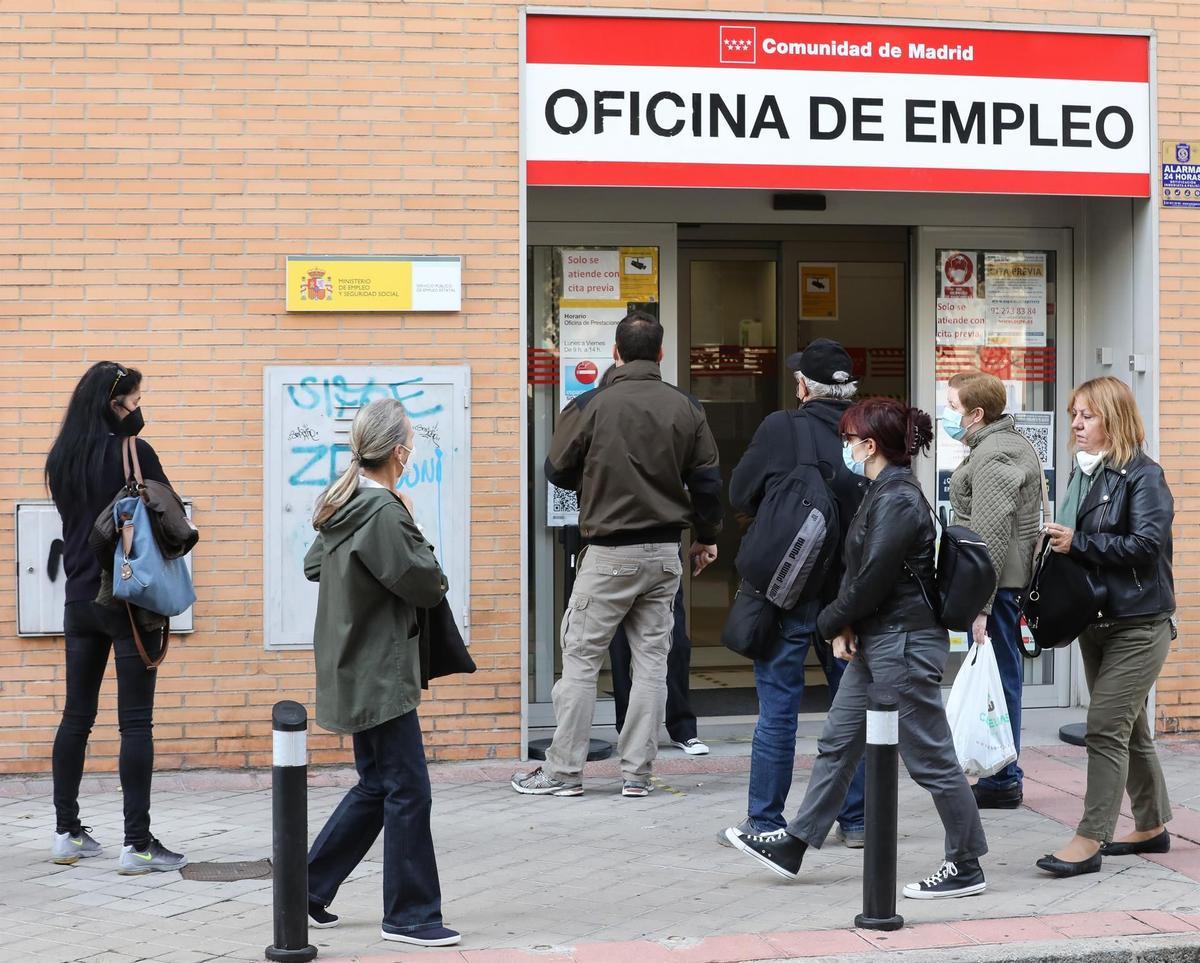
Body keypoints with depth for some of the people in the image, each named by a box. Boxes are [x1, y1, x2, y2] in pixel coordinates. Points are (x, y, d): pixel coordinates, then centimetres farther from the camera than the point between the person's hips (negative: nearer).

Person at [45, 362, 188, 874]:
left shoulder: (62, 458, 6)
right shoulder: (132, 452, -13)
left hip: (80, 599, 6)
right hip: (130, 601, -6)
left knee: (76, 716, 13)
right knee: (135, 722, -4)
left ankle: (67, 832, 18)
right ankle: (137, 844, -4)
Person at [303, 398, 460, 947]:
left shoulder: (342, 505, 9)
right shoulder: (384, 512, -20)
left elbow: (313, 565, 22)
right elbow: (427, 585, -16)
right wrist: (413, 530, -3)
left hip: (354, 673, 10)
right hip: (380, 673, -10)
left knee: (376, 787, 18)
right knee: (407, 790, -3)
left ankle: (307, 888, 22)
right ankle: (409, 915, 3)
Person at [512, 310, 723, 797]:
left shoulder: (591, 405, -9)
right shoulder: (686, 408, 1)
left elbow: (557, 470, 0)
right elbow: (706, 479, 6)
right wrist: (706, 536, 20)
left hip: (609, 553, -4)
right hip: (665, 552, 4)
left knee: (580, 657, 3)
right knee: (651, 660, 8)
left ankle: (564, 771, 5)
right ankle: (637, 772, 9)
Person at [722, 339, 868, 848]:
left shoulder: (780, 429, -10)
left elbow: (740, 495, 1)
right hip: (850, 590, 3)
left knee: (777, 708, 3)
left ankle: (765, 822, 8)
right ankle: (855, 819, 17)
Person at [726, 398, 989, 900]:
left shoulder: (898, 502, -19)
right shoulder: (882, 493, 13)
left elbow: (872, 581, -19)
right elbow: (857, 570, 16)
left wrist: (830, 623, -4)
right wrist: (844, 626, 1)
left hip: (905, 645, -11)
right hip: (875, 642, 11)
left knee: (930, 758, -2)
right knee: (837, 744, 14)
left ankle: (966, 867, 7)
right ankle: (792, 844, 22)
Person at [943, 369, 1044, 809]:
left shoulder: (992, 457, -16)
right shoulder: (1015, 444, 19)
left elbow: (990, 536, -23)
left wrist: (979, 603, -25)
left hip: (996, 583, -11)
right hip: (1014, 579, 11)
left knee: (998, 678, -5)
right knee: (1003, 677, 14)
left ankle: (1001, 781, 0)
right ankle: (1003, 776, 21)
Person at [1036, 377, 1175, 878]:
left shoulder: (1143, 475, -12)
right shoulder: (1082, 472, 10)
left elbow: (1146, 544, -22)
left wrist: (1077, 543, -21)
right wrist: (1057, 542, -1)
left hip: (1138, 624, -8)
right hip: (1096, 622, 8)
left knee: (1105, 728, -11)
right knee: (1129, 729, 16)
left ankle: (1090, 840, -9)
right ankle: (1152, 826, 28)